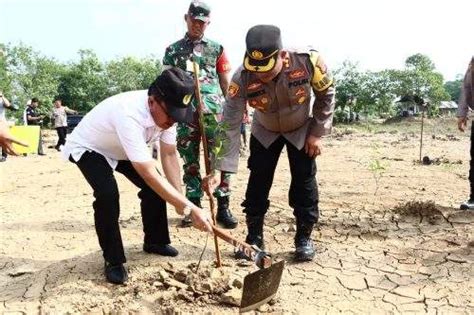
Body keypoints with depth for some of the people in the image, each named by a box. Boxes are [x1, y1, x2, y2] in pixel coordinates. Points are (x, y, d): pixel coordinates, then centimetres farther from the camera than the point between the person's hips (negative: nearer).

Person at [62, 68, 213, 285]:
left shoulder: (166, 110, -22)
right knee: (108, 194, -28)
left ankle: (155, 241, 22)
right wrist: (189, 208, -45)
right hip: (88, 148, -7)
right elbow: (149, 174, -45)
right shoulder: (128, 115, -45)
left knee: (155, 187, 0)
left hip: (121, 149, 7)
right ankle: (113, 260, -8)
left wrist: (179, 199, -19)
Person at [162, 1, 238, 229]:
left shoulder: (216, 48, 12)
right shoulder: (172, 50, 14)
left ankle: (223, 208, 3)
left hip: (214, 111, -1)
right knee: (190, 162, 6)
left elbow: (226, 83, 12)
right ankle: (194, 207, 16)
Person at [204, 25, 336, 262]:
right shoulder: (242, 78, -34)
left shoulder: (309, 61, -34)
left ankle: (304, 238, 16)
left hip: (302, 130, 0)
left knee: (304, 182, -1)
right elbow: (229, 126, -30)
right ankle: (254, 238, 14)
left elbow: (326, 95, -14)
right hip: (265, 132, 1)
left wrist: (317, 133, -13)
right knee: (258, 182, -2)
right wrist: (218, 169, -35)